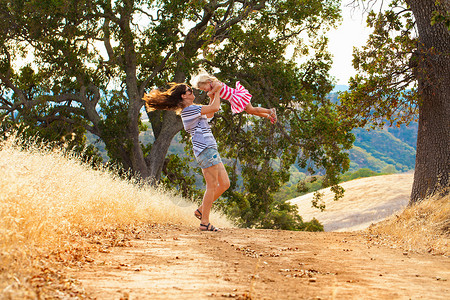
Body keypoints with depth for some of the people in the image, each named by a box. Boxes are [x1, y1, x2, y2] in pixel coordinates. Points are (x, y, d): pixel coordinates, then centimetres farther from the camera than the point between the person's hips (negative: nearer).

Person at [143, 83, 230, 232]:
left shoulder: (190, 110, 20)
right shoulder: (189, 109, -11)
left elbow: (210, 112, 34)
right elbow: (215, 108, -14)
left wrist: (212, 95, 25)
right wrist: (217, 92, 1)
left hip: (210, 150, 10)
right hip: (205, 149, -10)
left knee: (225, 184, 11)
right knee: (212, 186, -9)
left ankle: (201, 210, 17)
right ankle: (205, 222, -5)